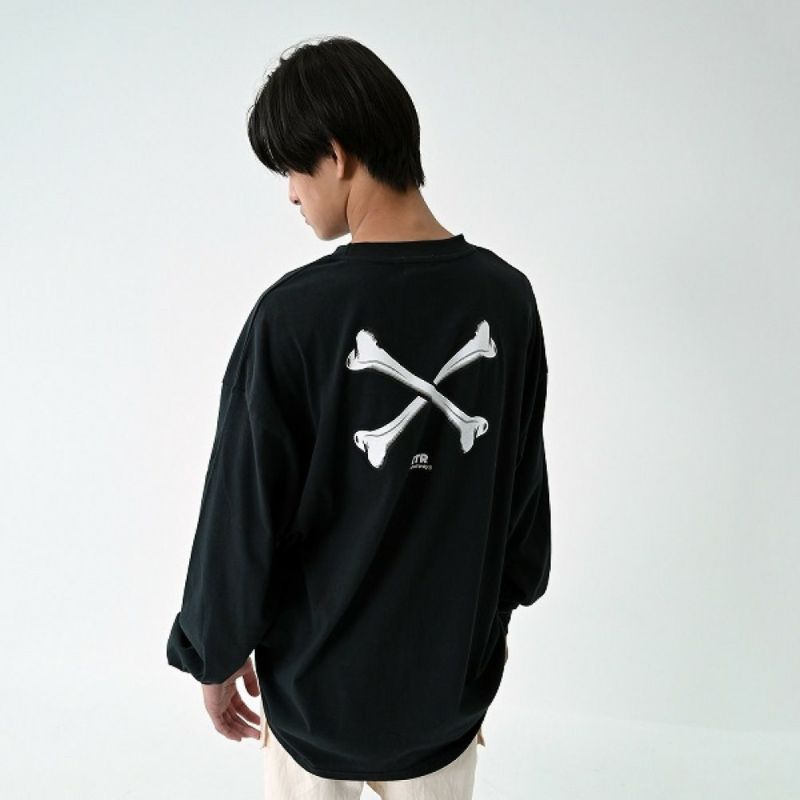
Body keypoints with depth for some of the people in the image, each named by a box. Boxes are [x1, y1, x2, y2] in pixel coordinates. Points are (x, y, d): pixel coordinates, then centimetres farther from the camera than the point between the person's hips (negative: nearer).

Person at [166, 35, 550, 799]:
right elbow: (526, 483, 1)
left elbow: (243, 510, -15)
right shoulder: (507, 296, -10)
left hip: (320, 674, -3)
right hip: (451, 665, 4)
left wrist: (216, 653, 1)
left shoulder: (294, 313, -23)